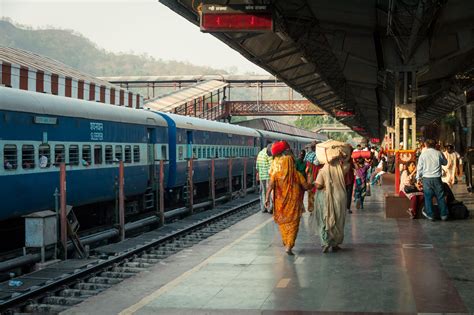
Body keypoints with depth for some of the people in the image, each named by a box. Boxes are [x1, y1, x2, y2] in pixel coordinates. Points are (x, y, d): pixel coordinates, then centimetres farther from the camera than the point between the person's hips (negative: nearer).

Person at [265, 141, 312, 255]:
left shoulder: (276, 174, -8)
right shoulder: (296, 174, -11)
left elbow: (270, 186, -13)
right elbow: (306, 186, -7)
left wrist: (267, 198, -10)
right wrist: (313, 185, 14)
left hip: (280, 202, 2)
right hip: (293, 202, -2)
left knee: (283, 221, 20)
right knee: (293, 223, 3)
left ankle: (286, 243, 29)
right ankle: (289, 245, -11)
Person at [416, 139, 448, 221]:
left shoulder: (423, 154, -1)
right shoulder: (439, 153, 0)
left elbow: (419, 167, 2)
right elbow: (445, 162, 16)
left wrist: (418, 179, 8)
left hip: (426, 178, 0)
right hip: (437, 178, 1)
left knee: (428, 197, 7)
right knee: (440, 196, 8)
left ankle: (429, 215, 11)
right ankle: (444, 215, 13)